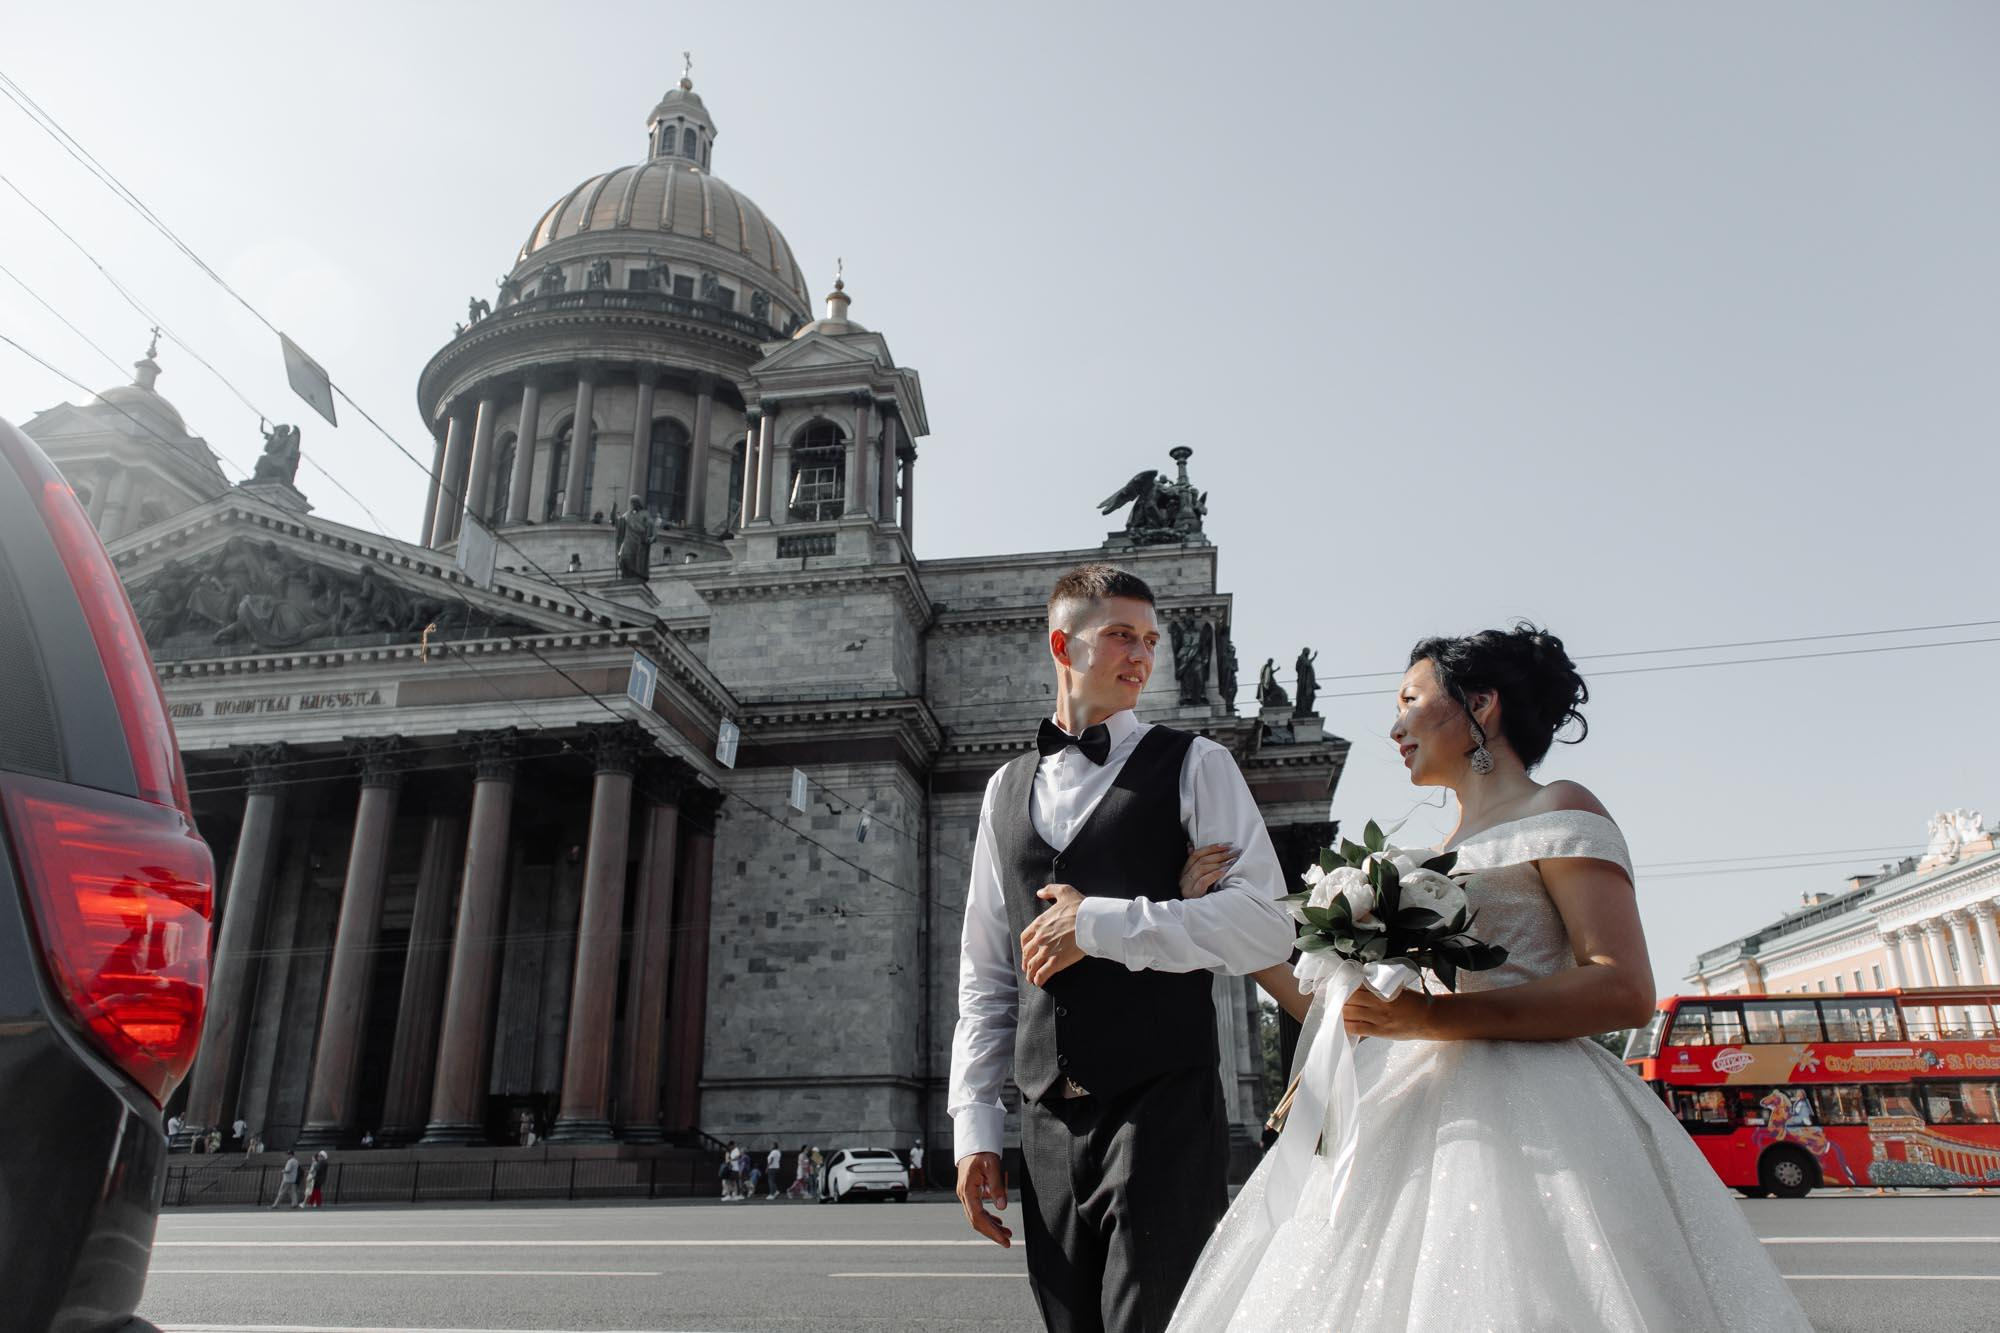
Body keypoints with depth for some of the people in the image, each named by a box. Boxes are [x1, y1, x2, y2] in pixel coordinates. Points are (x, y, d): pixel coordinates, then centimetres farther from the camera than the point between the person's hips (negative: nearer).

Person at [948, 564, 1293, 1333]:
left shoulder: (1194, 765, 2)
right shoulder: (1007, 789, 15)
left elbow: (1266, 927, -9)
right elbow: (985, 973, 14)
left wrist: (1102, 924, -13)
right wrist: (974, 1122, 8)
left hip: (1165, 1108, -4)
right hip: (1049, 1125, 4)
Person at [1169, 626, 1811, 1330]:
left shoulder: (1558, 811, 2)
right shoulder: (1434, 860, 24)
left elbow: (1625, 991, -12)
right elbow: (1352, 1020, 21)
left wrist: (1433, 1018, -20)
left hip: (1514, 1114, -7)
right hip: (1411, 1125, 7)